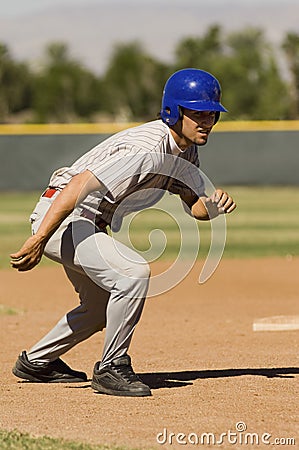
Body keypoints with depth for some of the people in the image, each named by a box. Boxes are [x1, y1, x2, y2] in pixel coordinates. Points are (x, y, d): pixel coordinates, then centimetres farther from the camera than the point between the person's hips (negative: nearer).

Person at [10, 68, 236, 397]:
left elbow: (194, 204, 8)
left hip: (90, 225, 11)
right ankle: (112, 368, -16)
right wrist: (38, 241, -37)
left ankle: (36, 362, 40)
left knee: (103, 308, 24)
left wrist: (212, 206, -17)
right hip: (60, 218, -11)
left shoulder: (185, 151, 2)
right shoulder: (146, 151, -28)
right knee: (134, 273, -27)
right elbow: (77, 187, -33)